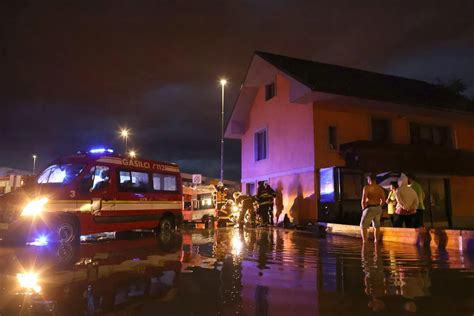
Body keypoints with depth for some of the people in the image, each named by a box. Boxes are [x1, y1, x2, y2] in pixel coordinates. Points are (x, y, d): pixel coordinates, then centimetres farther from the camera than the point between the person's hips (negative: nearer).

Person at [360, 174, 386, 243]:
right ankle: (376, 242, 23)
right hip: (378, 208, 6)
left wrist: (363, 208, -2)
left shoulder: (367, 187, -9)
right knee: (376, 226, 19)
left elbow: (363, 199, -16)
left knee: (363, 226, 2)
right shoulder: (380, 188, 7)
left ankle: (365, 242, -7)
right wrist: (378, 206, 15)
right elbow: (383, 200, 3)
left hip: (369, 208, -6)